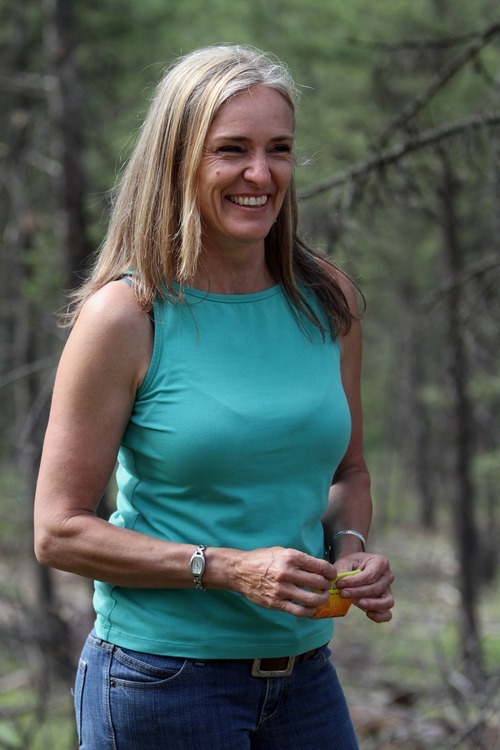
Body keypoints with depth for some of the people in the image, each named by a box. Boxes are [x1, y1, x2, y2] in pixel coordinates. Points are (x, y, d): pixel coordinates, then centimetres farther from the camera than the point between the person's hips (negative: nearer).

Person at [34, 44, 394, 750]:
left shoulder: (327, 299, 3)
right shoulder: (125, 316, -12)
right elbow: (59, 531, -11)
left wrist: (350, 547, -5)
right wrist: (229, 569, -20)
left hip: (304, 674, 5)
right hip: (163, 682, -5)